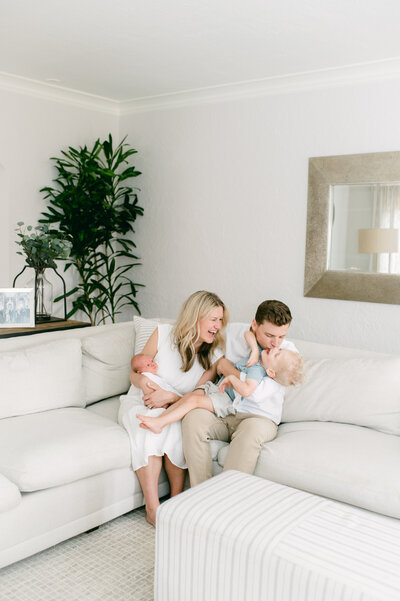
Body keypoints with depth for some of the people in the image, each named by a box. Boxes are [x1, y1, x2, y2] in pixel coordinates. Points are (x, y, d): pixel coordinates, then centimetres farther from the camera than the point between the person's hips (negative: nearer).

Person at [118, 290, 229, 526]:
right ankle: (153, 509, -31)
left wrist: (170, 396, -26)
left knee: (174, 425, -35)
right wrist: (143, 381, -23)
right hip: (138, 402, -1)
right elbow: (135, 372, 0)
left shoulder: (214, 356, -5)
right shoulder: (164, 334, -9)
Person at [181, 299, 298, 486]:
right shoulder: (234, 333, 4)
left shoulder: (288, 351, -6)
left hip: (259, 417, -3)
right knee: (193, 416, -29)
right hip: (223, 412, 3)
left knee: (251, 428, -39)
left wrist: (227, 367, -6)